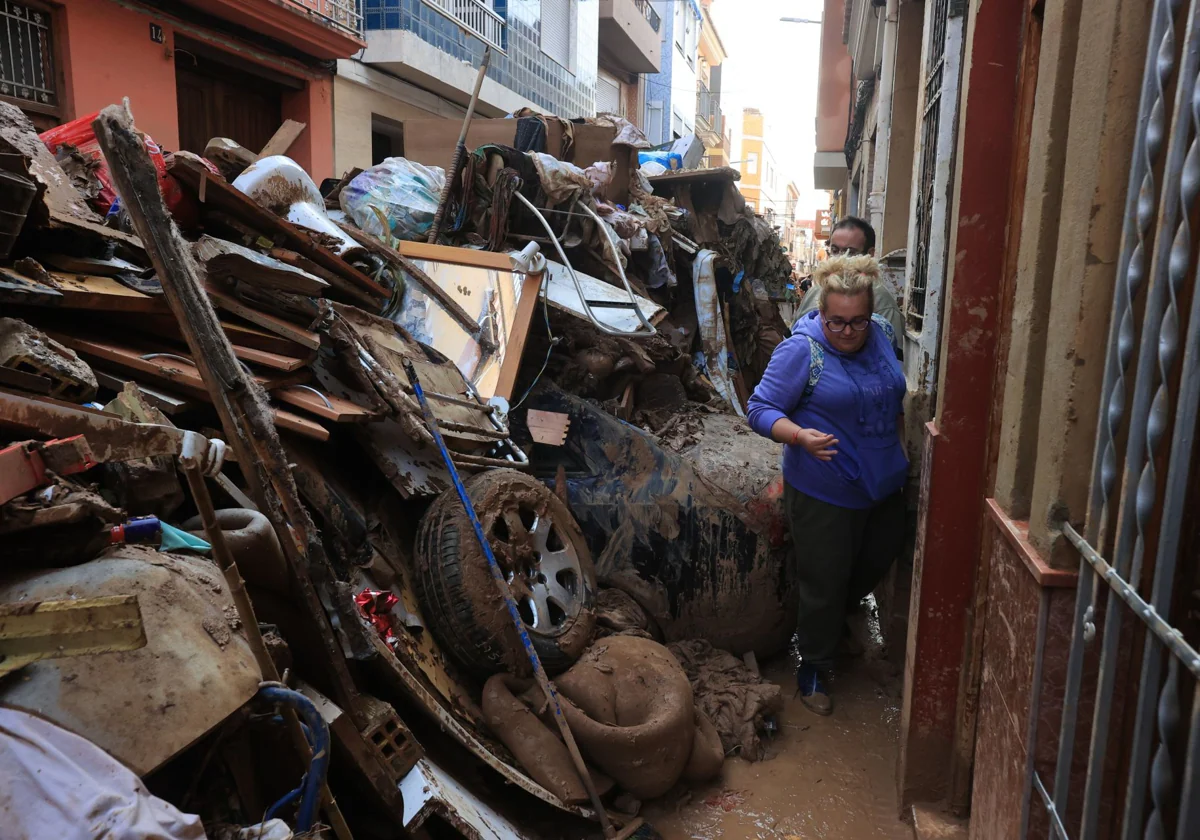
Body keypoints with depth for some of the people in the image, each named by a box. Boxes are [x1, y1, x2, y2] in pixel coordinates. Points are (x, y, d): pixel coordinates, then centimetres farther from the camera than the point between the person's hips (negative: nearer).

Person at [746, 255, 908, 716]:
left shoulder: (882, 335, -1)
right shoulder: (801, 350, -20)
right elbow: (760, 409, -20)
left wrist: (902, 443, 17)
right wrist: (801, 436, -36)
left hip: (883, 485, 7)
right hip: (824, 494, -6)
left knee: (877, 562, 25)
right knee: (825, 583, 6)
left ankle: (836, 619, 53)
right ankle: (813, 667, 28)